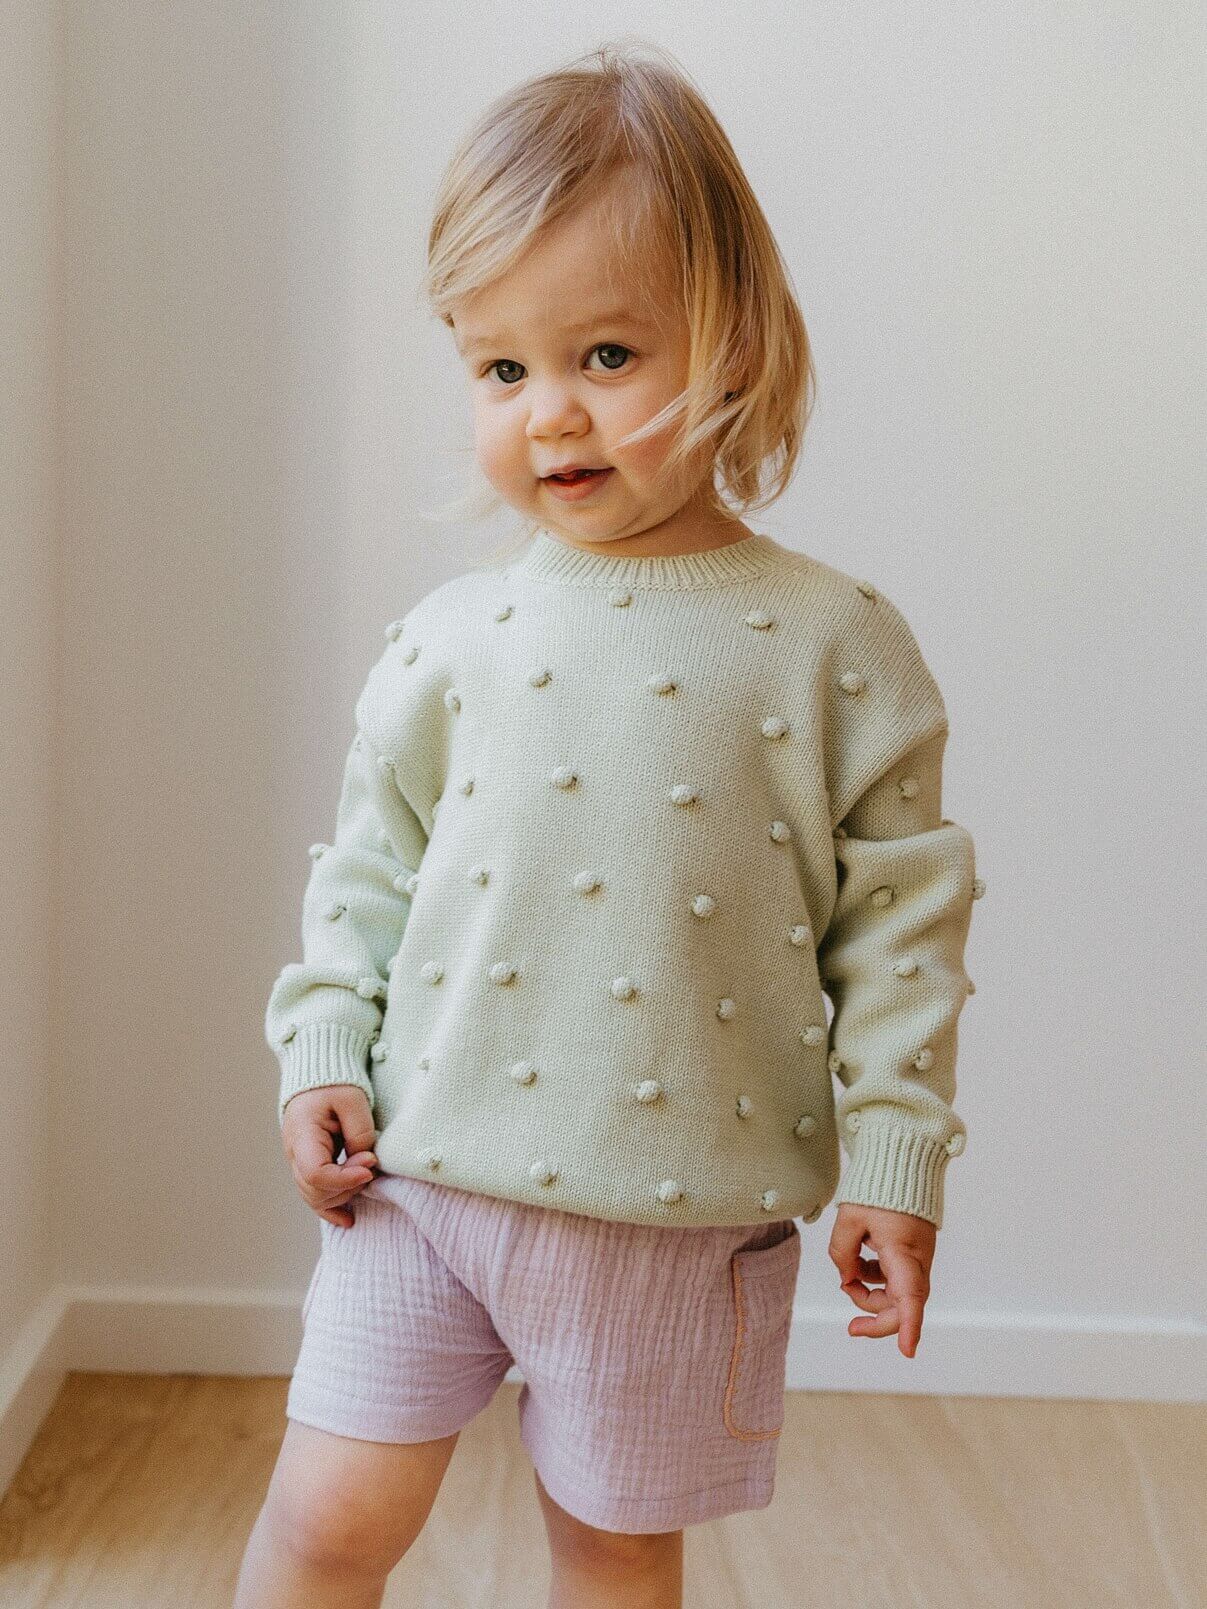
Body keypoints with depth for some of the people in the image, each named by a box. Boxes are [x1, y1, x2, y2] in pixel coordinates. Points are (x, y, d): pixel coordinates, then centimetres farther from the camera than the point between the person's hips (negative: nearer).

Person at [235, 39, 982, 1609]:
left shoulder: (833, 643, -5)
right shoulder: (454, 635, 0)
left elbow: (901, 913, -2)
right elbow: (368, 860, 10)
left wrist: (895, 1156, -3)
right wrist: (322, 1052, 0)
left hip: (685, 1213, -1)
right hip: (426, 1172, 2)